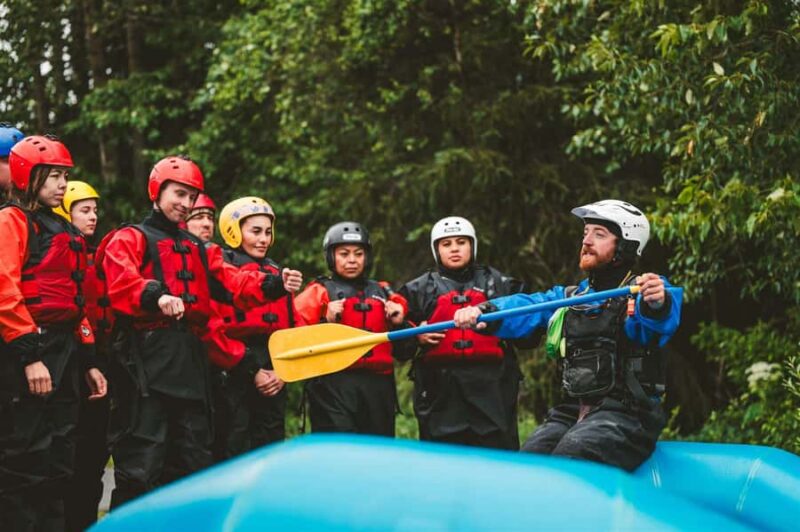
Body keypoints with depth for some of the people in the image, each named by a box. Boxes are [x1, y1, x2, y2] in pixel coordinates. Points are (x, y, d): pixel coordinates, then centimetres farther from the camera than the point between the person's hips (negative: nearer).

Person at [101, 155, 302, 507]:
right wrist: (156, 296, -37)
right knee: (141, 464, -11)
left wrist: (275, 285, -6)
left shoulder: (197, 249, 26)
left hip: (190, 357, 7)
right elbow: (121, 281, -17)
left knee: (193, 459, 10)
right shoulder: (130, 238, 5)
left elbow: (232, 281, 12)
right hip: (147, 356, -7)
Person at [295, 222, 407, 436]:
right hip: (333, 384, -5)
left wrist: (399, 323, 5)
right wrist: (327, 322, -15)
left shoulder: (383, 292, 20)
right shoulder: (319, 292, 7)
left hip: (378, 385, 5)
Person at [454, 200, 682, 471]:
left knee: (570, 455, -31)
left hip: (626, 415, -6)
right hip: (573, 412, 6)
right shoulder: (569, 297, 21)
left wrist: (658, 303, -50)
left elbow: (662, 319, -24)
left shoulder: (641, 293, -1)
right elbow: (526, 306, 5)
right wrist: (484, 311, -17)